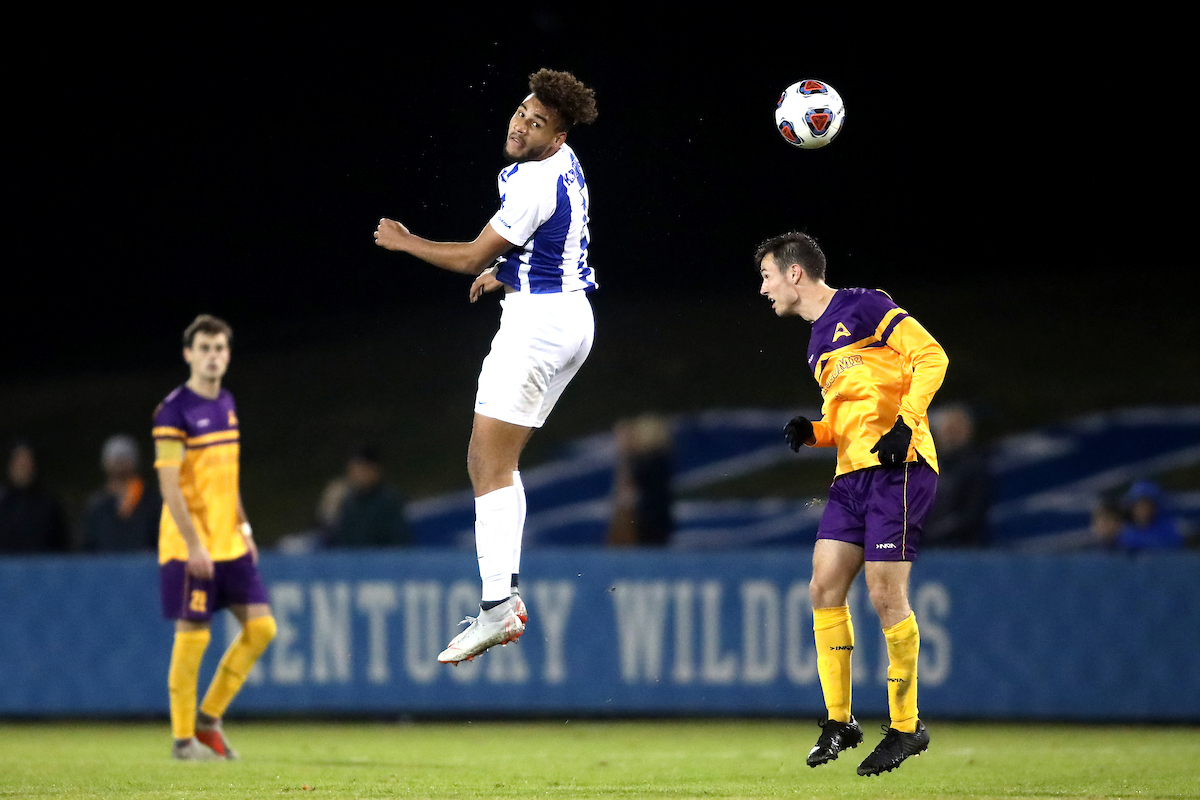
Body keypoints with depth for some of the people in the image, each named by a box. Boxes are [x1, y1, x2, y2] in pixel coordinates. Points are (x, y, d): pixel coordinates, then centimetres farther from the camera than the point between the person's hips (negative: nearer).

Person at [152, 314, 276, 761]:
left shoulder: (226, 404, 12)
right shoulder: (174, 412, -12)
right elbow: (170, 487, -16)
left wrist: (243, 527, 16)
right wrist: (194, 545, -20)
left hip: (230, 544, 7)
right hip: (190, 547, -7)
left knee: (261, 625, 2)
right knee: (192, 635, -4)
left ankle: (209, 718, 14)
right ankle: (183, 737, 8)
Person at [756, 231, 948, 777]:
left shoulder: (863, 308, -4)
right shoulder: (818, 345, 22)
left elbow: (931, 356, -11)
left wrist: (905, 423, -20)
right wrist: (812, 433, 10)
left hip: (897, 467, -9)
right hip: (851, 473, 9)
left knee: (885, 594, -9)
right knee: (824, 588, 1)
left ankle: (906, 726, 2)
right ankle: (838, 721, 9)